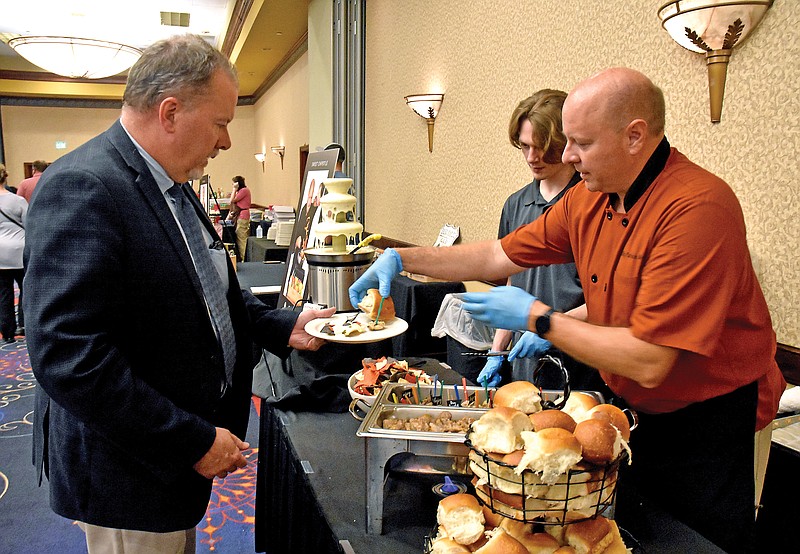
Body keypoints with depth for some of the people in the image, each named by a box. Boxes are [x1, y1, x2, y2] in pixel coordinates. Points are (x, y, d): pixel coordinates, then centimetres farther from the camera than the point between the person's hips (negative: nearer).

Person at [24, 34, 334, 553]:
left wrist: (282, 326, 2)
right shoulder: (82, 189, -25)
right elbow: (69, 359, -30)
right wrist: (195, 441, -23)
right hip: (126, 476, -8)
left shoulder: (175, 187, 5)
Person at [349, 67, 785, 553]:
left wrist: (539, 318, -23)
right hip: (633, 409, 7)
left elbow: (648, 362, -32)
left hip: (706, 426, -6)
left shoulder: (697, 207, -29)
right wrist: (402, 258, -4)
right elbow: (500, 257, 2)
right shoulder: (588, 199, -5)